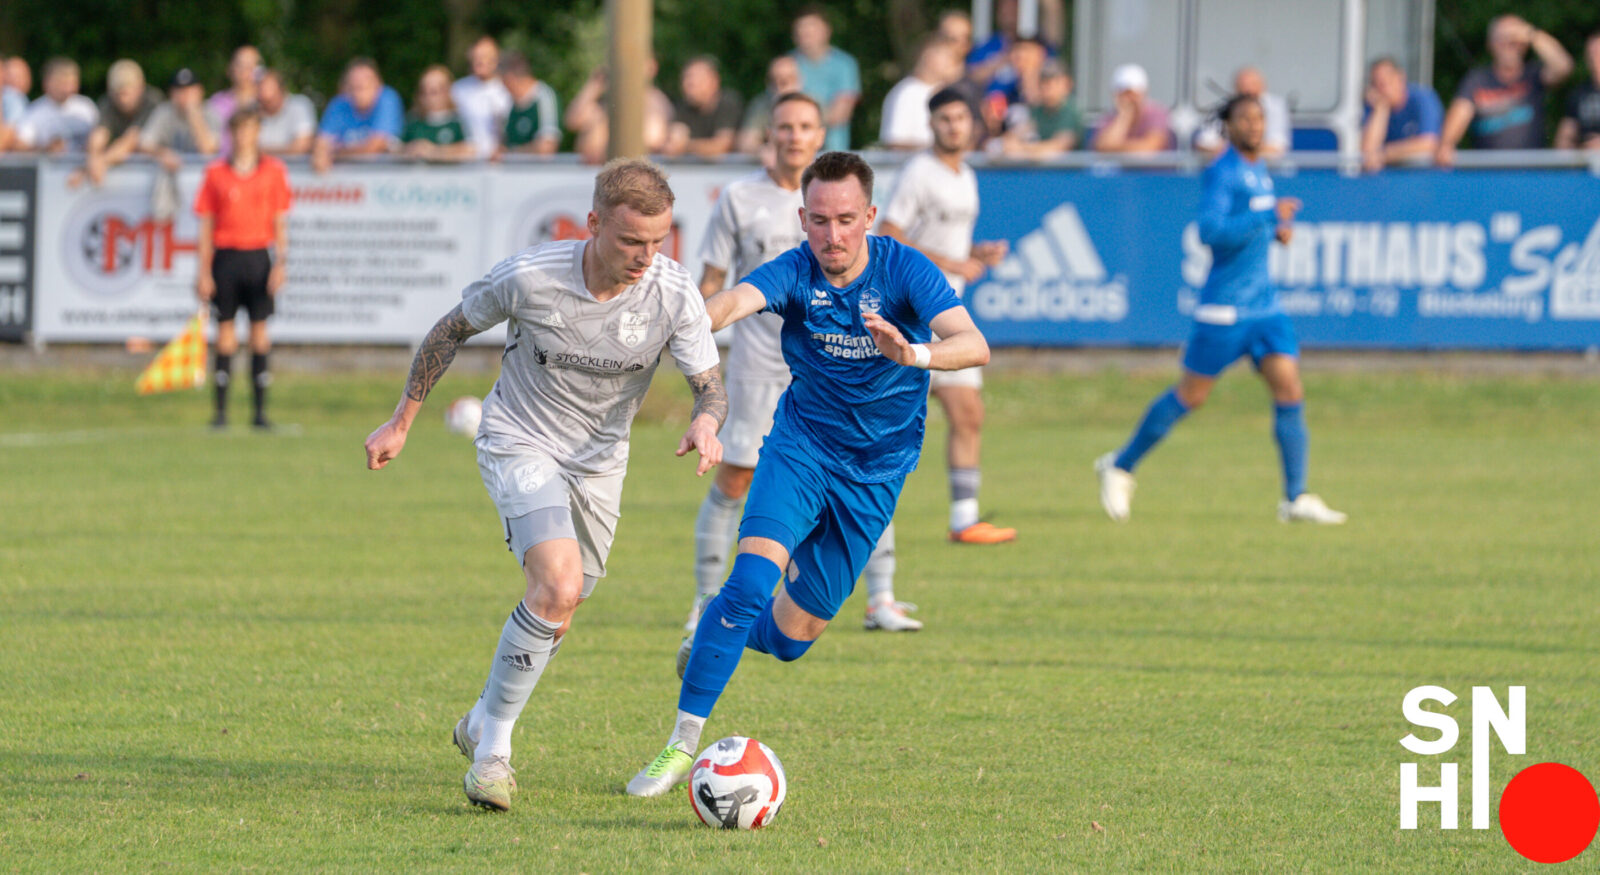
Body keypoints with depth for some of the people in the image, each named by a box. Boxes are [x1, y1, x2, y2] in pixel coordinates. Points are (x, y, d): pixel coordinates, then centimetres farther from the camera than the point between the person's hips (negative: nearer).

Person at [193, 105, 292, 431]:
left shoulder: (274, 171, 6)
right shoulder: (216, 172, 6)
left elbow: (280, 223, 6)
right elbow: (206, 224, 6)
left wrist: (281, 263, -5)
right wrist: (203, 272, 0)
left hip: (259, 255, 0)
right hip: (225, 255, 0)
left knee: (259, 329, -1)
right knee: (225, 330, -1)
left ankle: (260, 410, 2)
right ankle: (221, 410, 2)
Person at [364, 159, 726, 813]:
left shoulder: (674, 296, -18)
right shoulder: (529, 276, -23)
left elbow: (709, 385, -11)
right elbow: (452, 330, -5)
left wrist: (706, 421, -36)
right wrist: (401, 422, 1)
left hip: (598, 462, 4)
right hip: (519, 443, -4)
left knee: (555, 607, 12)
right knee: (560, 584, -25)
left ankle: (482, 725, 39)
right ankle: (494, 747, -11)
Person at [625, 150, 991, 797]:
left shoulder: (903, 271, -17)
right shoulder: (794, 272, -15)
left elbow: (974, 345, -31)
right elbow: (736, 301, -37)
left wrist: (914, 354, -53)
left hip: (876, 470, 1)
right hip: (801, 445, -1)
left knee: (792, 635, 4)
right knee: (752, 577, -25)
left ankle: (723, 633, 41)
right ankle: (682, 744, -18)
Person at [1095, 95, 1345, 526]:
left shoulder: (1258, 170, 14)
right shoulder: (1222, 172, -12)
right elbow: (1211, 232, -24)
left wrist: (1277, 230, 10)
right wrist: (1268, 215, -25)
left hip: (1265, 304, 7)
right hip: (1225, 308, -7)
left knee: (1289, 390, -4)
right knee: (1190, 395, 2)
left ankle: (1295, 499, -2)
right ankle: (1120, 466, 20)